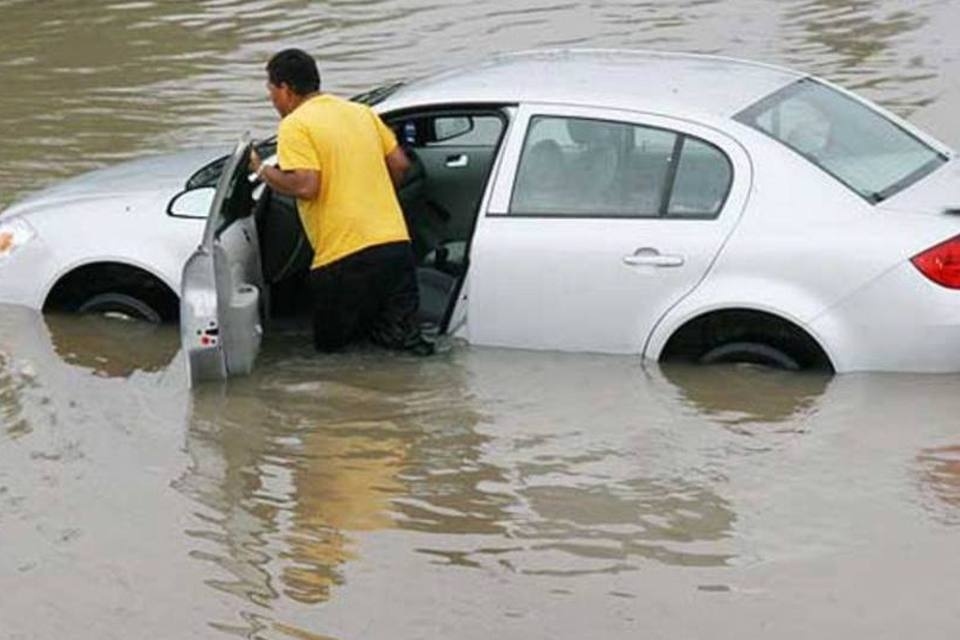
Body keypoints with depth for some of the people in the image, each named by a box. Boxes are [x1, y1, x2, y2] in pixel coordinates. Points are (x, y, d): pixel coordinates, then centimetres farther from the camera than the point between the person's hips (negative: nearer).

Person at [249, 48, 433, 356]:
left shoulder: (295, 126, -5)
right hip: (396, 243, 6)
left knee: (329, 341, 12)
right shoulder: (362, 112, 16)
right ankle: (402, 325, -10)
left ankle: (387, 330, -9)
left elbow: (305, 186, -16)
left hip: (344, 256, -6)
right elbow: (400, 164, 17)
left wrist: (262, 170, 0)